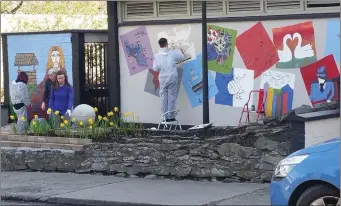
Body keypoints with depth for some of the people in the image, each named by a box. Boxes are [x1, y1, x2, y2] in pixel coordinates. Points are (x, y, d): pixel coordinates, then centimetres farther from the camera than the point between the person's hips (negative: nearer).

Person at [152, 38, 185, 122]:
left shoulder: (157, 56, -4)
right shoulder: (172, 53, -5)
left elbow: (155, 68, -4)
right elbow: (182, 57, 10)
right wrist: (180, 52, 30)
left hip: (162, 79, 1)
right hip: (172, 78, -1)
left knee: (164, 98, 8)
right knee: (172, 97, 2)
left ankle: (165, 117, 9)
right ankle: (171, 116, 1)